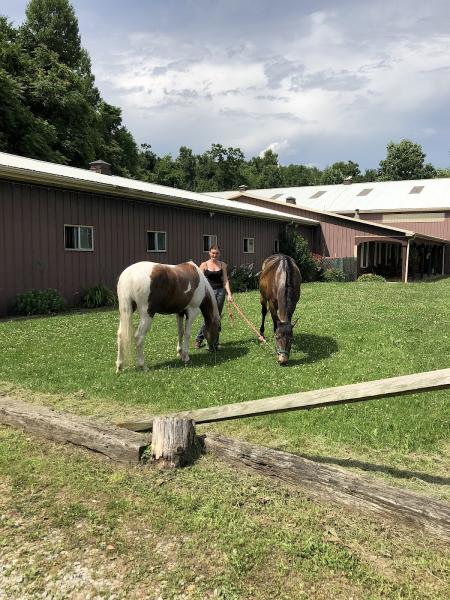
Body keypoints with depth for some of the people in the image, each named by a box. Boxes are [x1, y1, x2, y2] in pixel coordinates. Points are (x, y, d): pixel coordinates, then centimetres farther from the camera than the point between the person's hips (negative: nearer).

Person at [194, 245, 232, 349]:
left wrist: (229, 293, -5)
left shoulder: (222, 265, 7)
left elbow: (225, 280, 5)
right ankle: (199, 339, 9)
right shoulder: (204, 265, -1)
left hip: (220, 291, 3)